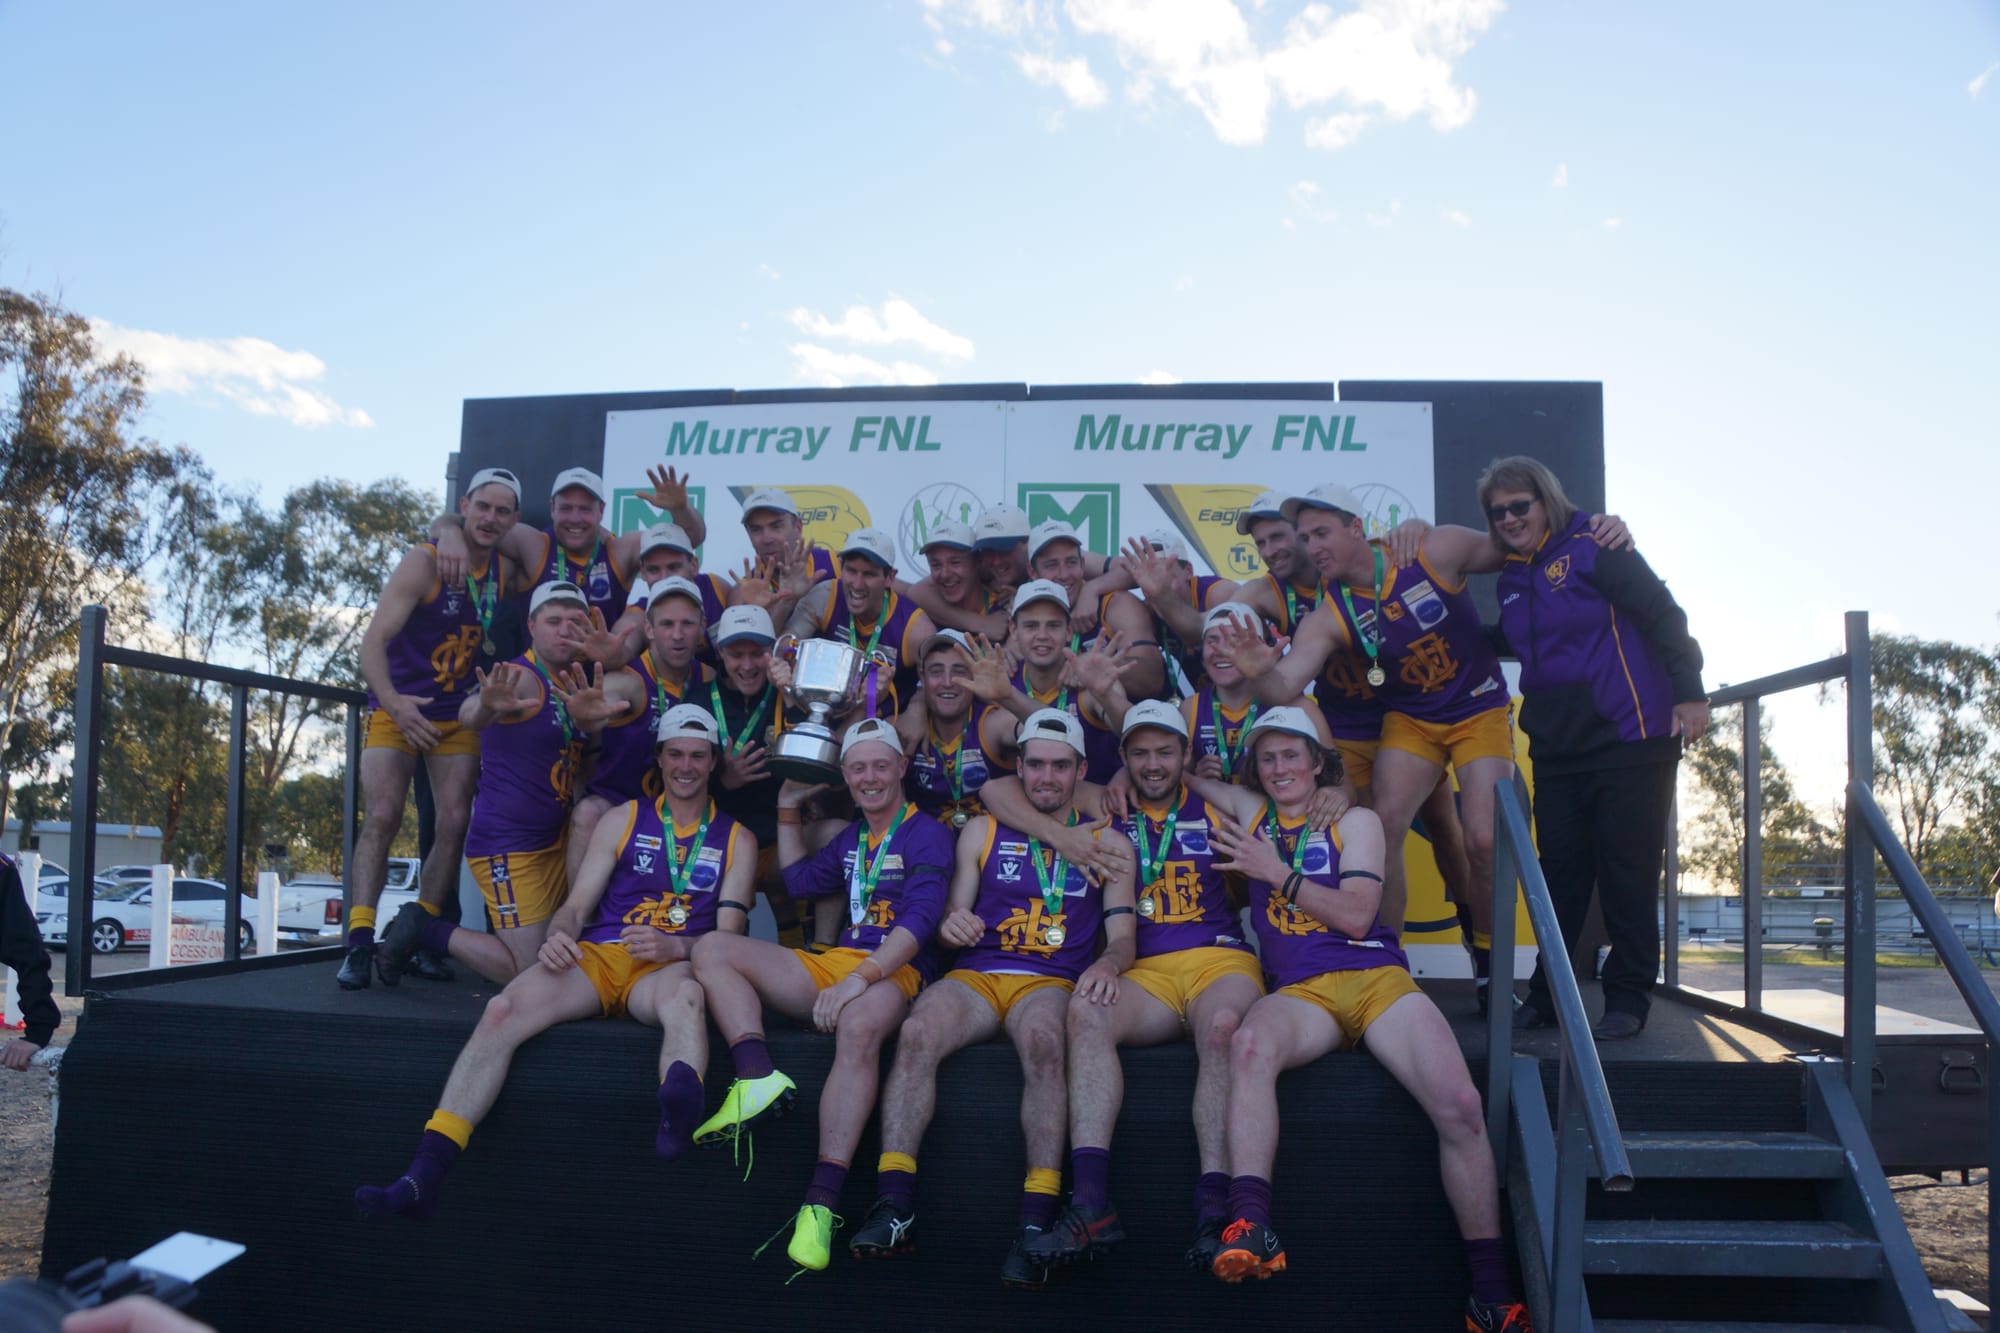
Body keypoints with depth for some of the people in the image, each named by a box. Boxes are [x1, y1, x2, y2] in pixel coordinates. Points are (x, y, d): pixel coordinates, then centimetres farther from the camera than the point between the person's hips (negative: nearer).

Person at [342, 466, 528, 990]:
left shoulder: (507, 571, 2)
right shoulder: (424, 563, -14)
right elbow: (374, 639, -19)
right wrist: (393, 703, -34)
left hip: (459, 716, 5)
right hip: (398, 709, -4)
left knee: (455, 823, -4)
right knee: (381, 817, -14)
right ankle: (359, 942, -14)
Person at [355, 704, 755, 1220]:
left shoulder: (736, 839, 15)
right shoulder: (625, 820, 18)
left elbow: (729, 935, 5)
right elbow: (576, 906, 13)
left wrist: (675, 947, -17)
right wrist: (557, 936, -12)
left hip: (666, 967, -2)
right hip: (597, 957, 3)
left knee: (686, 994, -40)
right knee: (503, 1010, -26)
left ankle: (679, 1110, -73)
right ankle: (423, 1177, -32)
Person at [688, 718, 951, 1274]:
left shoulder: (927, 835, 0)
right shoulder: (852, 838, 24)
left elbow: (919, 921, -14)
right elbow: (800, 881, 39)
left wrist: (860, 979, -28)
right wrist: (789, 808, 32)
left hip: (893, 972, -8)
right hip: (832, 963, 8)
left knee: (858, 1029, -43)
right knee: (712, 948, -7)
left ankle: (821, 1204, -46)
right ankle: (758, 1081, -30)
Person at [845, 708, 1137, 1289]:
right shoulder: (983, 832, 18)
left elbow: (1122, 936, 8)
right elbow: (955, 918, 15)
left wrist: (1107, 963, -16)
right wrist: (951, 925, -10)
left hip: (1051, 981, -1)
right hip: (976, 975, 2)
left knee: (1042, 1041, -38)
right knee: (917, 1033, -31)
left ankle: (1037, 1222, -37)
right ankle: (895, 1208, -30)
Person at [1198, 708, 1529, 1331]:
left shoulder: (1354, 821, 13)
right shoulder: (1249, 812, 20)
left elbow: (1355, 914, -1)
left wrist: (1276, 873, -5)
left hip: (1378, 978, 0)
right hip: (1300, 993, 0)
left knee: (1461, 1106, -23)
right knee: (1249, 1044, -37)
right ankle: (1249, 1227, -46)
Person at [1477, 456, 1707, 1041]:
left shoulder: (1593, 549, -6)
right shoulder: (1511, 579, 14)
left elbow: (1662, 614, -11)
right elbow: (1511, 645, 29)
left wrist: (1689, 692, -16)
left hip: (1629, 741, -6)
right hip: (1556, 751, 6)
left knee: (1627, 874, -2)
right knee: (1560, 873, 8)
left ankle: (1628, 999, 8)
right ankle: (1545, 995, 16)